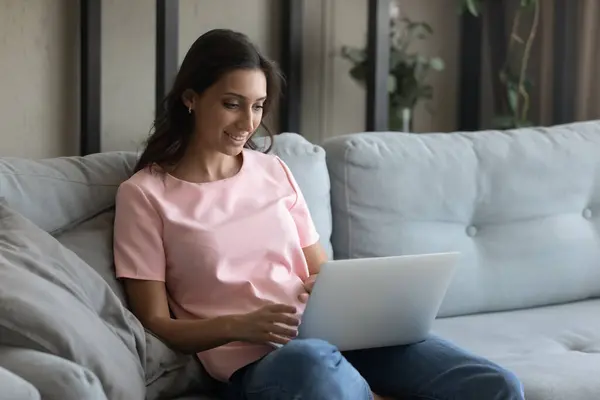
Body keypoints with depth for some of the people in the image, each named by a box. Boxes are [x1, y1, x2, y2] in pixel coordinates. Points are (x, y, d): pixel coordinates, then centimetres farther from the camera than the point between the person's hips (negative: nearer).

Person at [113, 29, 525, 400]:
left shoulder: (274, 171, 17)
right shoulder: (144, 194, 3)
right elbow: (155, 324, 0)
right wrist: (239, 325, -19)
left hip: (333, 330, 4)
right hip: (253, 359, -4)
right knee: (311, 364, -44)